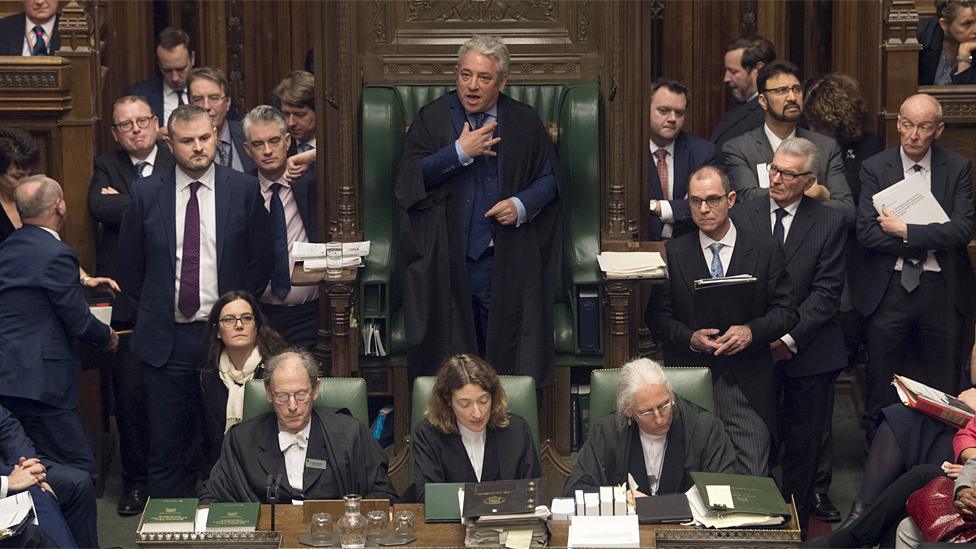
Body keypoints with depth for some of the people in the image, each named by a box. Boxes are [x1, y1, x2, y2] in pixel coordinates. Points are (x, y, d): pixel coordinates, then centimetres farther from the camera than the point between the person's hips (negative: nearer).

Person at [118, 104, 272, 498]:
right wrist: (155, 308, 9)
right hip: (166, 337, 1)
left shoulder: (244, 190, 0)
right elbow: (130, 265, 10)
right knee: (166, 446, 6)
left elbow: (261, 259, 6)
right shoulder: (147, 194, 1)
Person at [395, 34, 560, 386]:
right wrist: (460, 153, -14)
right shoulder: (431, 119, 5)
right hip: (444, 260, 0)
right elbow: (409, 177, -6)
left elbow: (548, 179, 11)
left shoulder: (525, 123, 7)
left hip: (505, 261, 0)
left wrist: (522, 205, -8)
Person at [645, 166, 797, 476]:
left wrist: (751, 331, -15)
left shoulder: (766, 250, 4)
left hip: (747, 385, -1)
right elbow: (657, 316, 4)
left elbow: (785, 311, 4)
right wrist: (691, 338, -14)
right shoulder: (673, 253, 6)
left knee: (753, 482, -4)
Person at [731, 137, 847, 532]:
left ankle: (795, 523, 17)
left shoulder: (830, 224, 0)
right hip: (753, 349, 1)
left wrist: (789, 338, -13)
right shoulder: (742, 217, 4)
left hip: (808, 353, -1)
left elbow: (827, 292, -5)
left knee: (802, 444, 6)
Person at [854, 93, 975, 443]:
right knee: (882, 392, 5)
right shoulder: (875, 168, 0)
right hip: (889, 291, 0)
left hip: (943, 291, 1)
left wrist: (906, 230, -16)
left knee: (944, 394, 7)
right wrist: (930, 240, -13)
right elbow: (866, 232, -10)